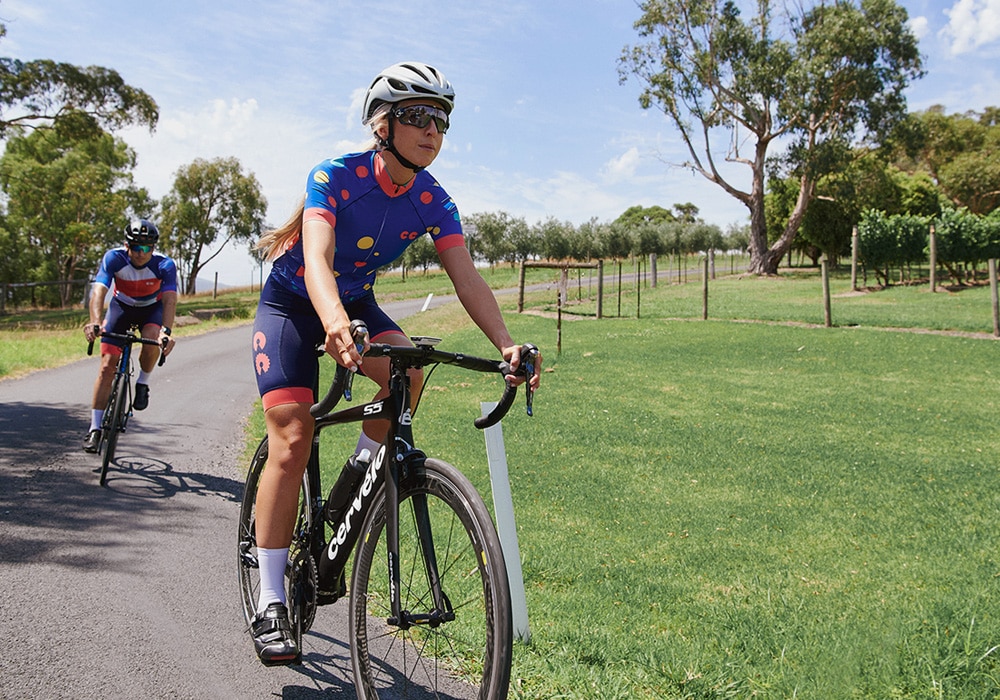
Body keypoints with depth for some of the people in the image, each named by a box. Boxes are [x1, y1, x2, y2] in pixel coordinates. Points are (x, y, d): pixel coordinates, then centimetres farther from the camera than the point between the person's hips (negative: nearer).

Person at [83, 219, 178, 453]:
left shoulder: (164, 265, -28)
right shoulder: (114, 258, -27)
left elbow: (169, 299, -38)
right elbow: (99, 291, -38)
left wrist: (166, 331, -55)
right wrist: (95, 321, -56)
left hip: (151, 309, 0)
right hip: (121, 306, 1)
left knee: (152, 338, -35)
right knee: (107, 365, -9)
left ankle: (143, 382, -5)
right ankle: (95, 427, -1)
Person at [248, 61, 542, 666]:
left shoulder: (433, 202, -13)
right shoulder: (335, 177, -26)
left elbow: (467, 277, -20)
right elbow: (317, 258, -41)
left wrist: (507, 344, -36)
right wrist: (334, 322, -62)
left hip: (355, 302, 4)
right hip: (293, 302, -4)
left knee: (408, 371, -28)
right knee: (292, 442, -16)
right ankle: (271, 605, -8)